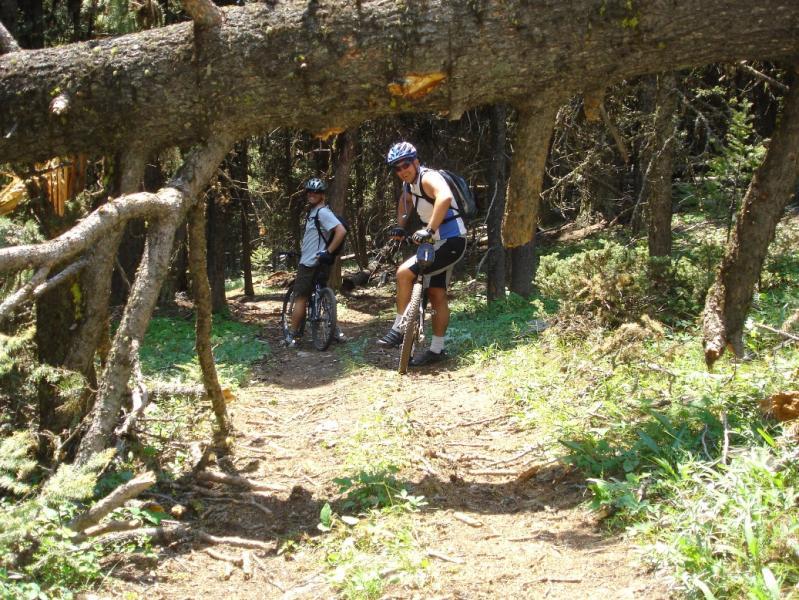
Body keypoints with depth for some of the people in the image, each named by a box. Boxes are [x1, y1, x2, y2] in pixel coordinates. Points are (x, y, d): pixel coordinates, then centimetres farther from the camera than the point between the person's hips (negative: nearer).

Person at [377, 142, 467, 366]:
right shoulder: (410, 183, 8)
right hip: (439, 243, 10)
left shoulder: (428, 178, -20)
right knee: (436, 294, 13)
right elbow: (405, 200, 32)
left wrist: (429, 230, -43)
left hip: (451, 242, -10)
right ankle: (437, 349, 21)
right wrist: (400, 226, 19)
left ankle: (399, 329, -8)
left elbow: (445, 197, -42)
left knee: (404, 272, -18)